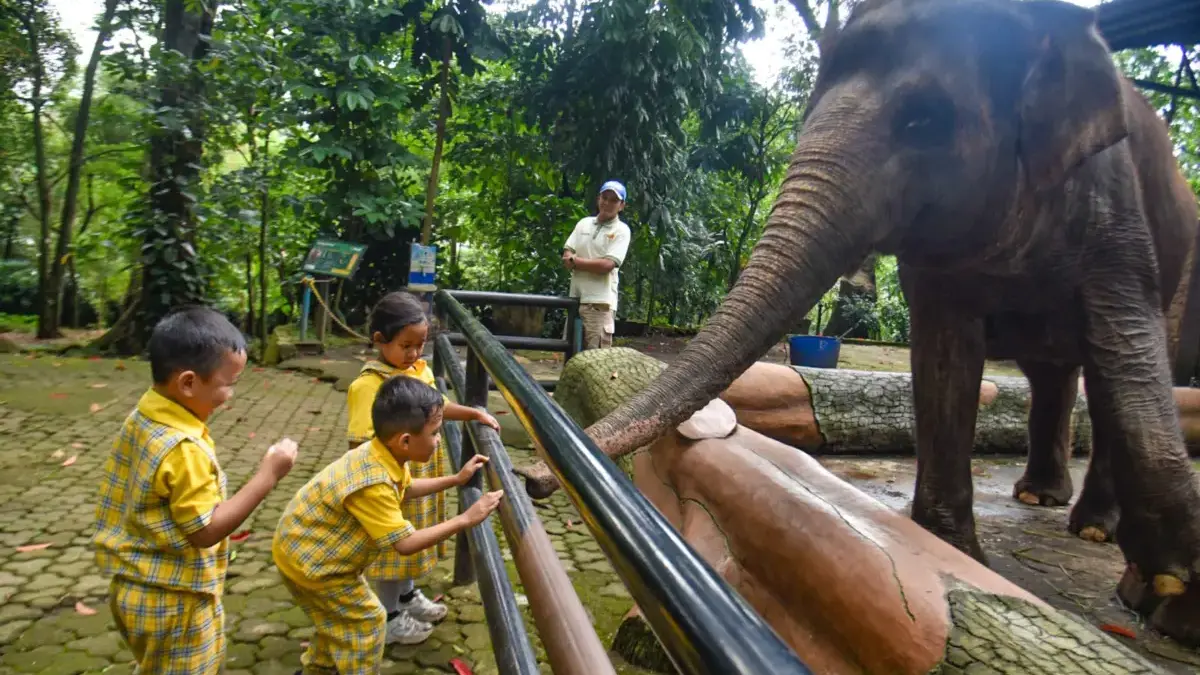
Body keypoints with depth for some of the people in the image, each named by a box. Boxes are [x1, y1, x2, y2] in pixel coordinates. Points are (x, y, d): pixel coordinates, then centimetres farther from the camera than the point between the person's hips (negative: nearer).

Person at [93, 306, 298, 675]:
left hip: (138, 588, 9)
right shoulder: (184, 449, -31)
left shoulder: (141, 418, -2)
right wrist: (267, 476, -27)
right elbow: (206, 531, -27)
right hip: (173, 601, -8)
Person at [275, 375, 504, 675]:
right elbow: (405, 543, -34)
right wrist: (465, 520, -32)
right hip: (307, 559, -9)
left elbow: (404, 489, 11)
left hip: (310, 547, 9)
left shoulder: (385, 454, -11)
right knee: (367, 620, 1)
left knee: (340, 616, 27)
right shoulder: (372, 484, -39)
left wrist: (456, 479, 7)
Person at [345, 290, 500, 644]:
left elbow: (437, 405, 15)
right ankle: (390, 615, 31)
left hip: (422, 477, 7)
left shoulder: (421, 370, -1)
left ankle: (408, 595, 47)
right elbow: (359, 442, -24)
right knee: (391, 546, 11)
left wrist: (475, 413, 5)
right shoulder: (368, 385, -24)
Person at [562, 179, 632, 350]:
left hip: (600, 302, -6)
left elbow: (607, 264, -14)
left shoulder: (621, 230, -2)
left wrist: (574, 261, -5)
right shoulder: (584, 223, 13)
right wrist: (593, 265, -13)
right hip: (575, 298, 6)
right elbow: (567, 255, 6)